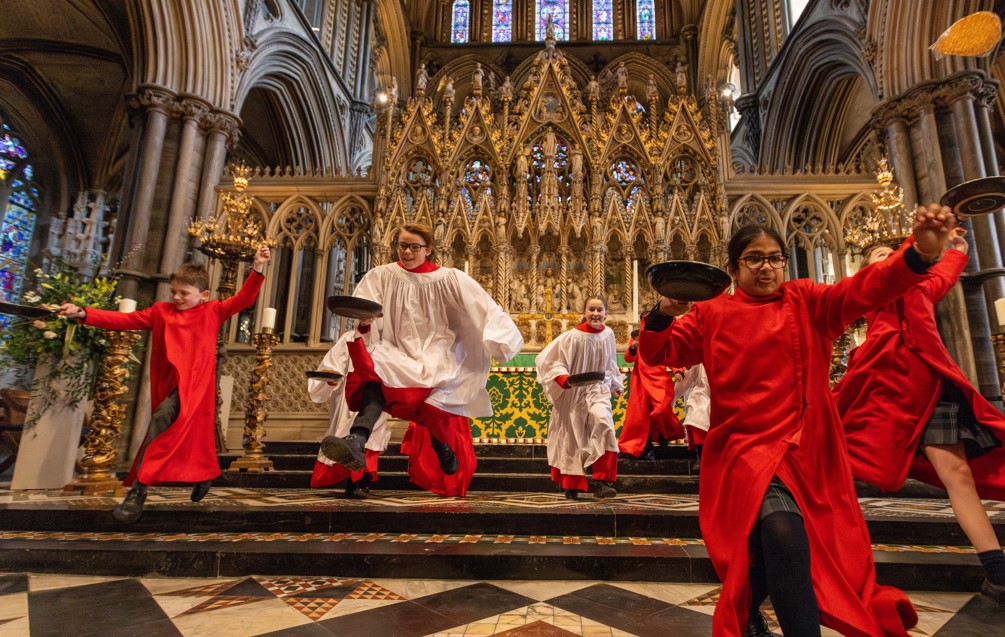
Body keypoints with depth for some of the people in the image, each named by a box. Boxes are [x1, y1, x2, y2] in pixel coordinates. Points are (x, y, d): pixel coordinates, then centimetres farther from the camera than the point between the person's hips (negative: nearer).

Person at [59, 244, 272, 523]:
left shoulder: (213, 312, 3)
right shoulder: (161, 311, 10)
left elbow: (243, 300, -3)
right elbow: (124, 320, 8)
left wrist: (257, 269, -13)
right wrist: (83, 313, -1)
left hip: (194, 384, -5)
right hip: (168, 384, 5)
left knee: (160, 421, -21)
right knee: (187, 436, 13)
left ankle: (138, 489, -15)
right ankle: (202, 476, 36)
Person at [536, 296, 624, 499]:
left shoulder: (608, 334, -2)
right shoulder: (573, 336, -15)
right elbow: (553, 361, -14)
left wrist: (616, 385, 24)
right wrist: (564, 379, -30)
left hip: (598, 391, 3)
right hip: (574, 394, -2)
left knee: (604, 423, -24)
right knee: (574, 439, 7)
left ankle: (601, 482, -15)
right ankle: (572, 486, 26)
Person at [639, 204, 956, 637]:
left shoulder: (805, 303, 7)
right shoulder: (711, 315, 6)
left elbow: (863, 290, -8)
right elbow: (657, 354, 3)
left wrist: (920, 254, -28)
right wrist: (664, 312, -17)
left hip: (805, 448, 2)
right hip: (743, 447, -2)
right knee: (782, 529, -26)